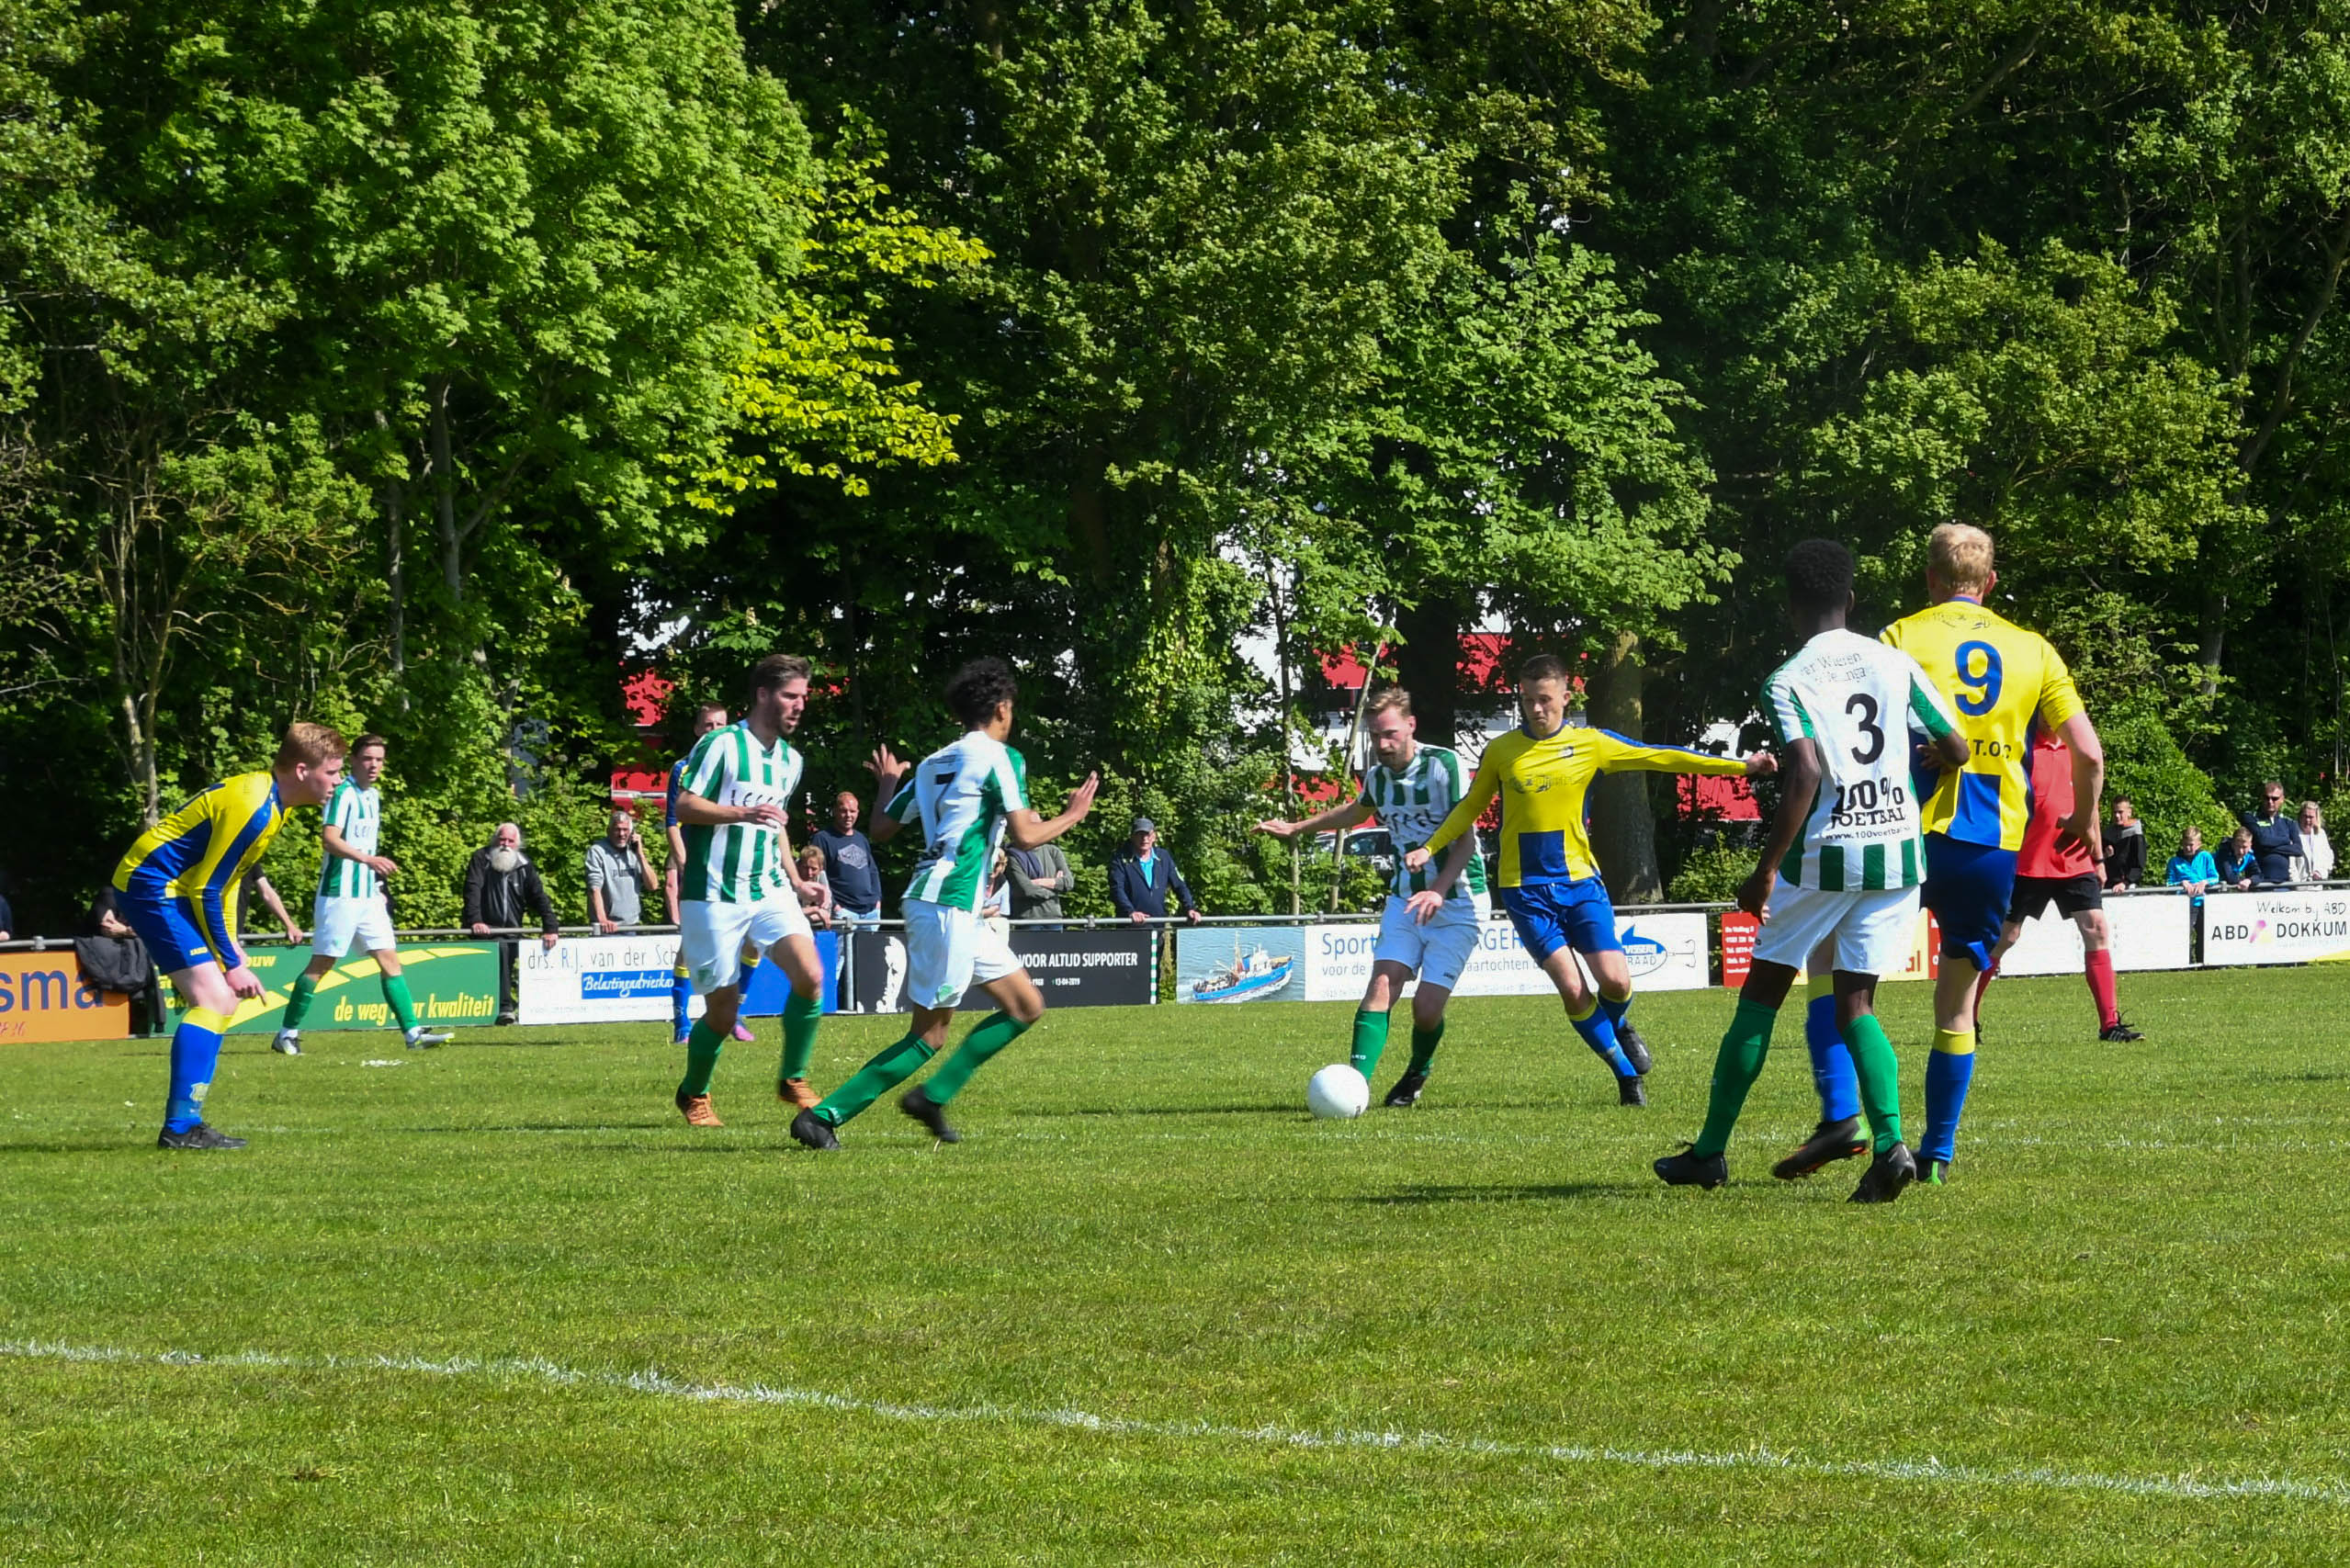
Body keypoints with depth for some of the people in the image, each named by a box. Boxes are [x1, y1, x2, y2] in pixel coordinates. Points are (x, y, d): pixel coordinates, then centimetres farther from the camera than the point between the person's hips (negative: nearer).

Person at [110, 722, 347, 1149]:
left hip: (172, 886, 11)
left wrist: (229, 946, 14)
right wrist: (232, 963, -14)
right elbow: (206, 891, -21)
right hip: (151, 886, -11)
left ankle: (184, 1124, 12)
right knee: (214, 998, -18)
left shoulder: (268, 797, 9)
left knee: (223, 997, 11)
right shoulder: (254, 808, -23)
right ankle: (180, 1127, -20)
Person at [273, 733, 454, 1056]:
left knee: (389, 959, 3)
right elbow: (329, 839, -25)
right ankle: (287, 1033, 4)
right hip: (340, 893, -8)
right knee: (322, 963, -5)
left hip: (369, 894, 8)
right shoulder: (343, 793, -13)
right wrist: (368, 859, -37)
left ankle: (413, 1032, 1)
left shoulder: (373, 796, 15)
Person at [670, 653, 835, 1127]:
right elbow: (685, 807, -12)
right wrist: (745, 813, -24)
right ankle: (693, 1094, 24)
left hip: (769, 889, 6)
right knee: (723, 1007, -2)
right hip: (715, 894, -6)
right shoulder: (722, 745, -9)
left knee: (810, 975, -17)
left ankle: (792, 1081, -1)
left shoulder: (791, 759, 14)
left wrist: (798, 883, 19)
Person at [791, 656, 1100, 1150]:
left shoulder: (933, 763, 16)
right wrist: (1071, 816, 6)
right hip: (949, 905, -9)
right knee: (929, 1036, -7)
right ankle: (823, 1115, -10)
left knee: (1026, 1006, 13)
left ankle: (932, 1096, 8)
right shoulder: (999, 757, -7)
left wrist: (887, 785, 35)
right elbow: (1025, 836, -12)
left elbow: (881, 828, 16)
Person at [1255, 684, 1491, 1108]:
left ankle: (1418, 1073, 22)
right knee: (1382, 985, -16)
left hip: (1458, 902, -5)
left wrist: (1439, 891, -32)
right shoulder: (1376, 776, 3)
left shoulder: (1444, 765, -16)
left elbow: (1465, 838, -19)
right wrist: (1297, 828, 34)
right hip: (1405, 897, 5)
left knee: (1427, 1008, -9)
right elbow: (1356, 811, 28)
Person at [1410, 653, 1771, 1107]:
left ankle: (1617, 1027, 26)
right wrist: (1428, 848, 5)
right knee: (1572, 989, -13)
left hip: (1580, 880, 1)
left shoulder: (1589, 744, 0)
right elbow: (1470, 808, 14)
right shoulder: (1500, 752, 0)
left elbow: (1660, 758, 1)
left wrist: (1739, 766, -3)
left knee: (1615, 982, -12)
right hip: (1526, 889, -1)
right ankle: (1627, 1074, 5)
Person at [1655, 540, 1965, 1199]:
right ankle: (1888, 1142, -14)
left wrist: (1765, 871, -16)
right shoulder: (1897, 664, 5)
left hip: (1825, 854, -4)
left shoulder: (1787, 681, -8)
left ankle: (1710, 1151, 15)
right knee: (1855, 1002, 8)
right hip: (1898, 850, 4)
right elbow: (1955, 749, 6)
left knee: (1760, 997, 10)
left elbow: (1804, 775, -20)